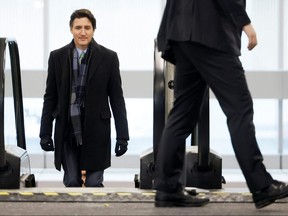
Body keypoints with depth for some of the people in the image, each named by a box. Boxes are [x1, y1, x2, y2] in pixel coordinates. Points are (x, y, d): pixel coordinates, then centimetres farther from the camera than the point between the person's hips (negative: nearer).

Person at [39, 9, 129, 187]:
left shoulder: (108, 57, 0)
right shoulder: (57, 57, 4)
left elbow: (117, 98, 1)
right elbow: (50, 97, 8)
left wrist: (122, 136, -3)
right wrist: (45, 133, 4)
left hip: (96, 131, -1)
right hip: (67, 131, 1)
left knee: (94, 184, 1)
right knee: (72, 184, 3)